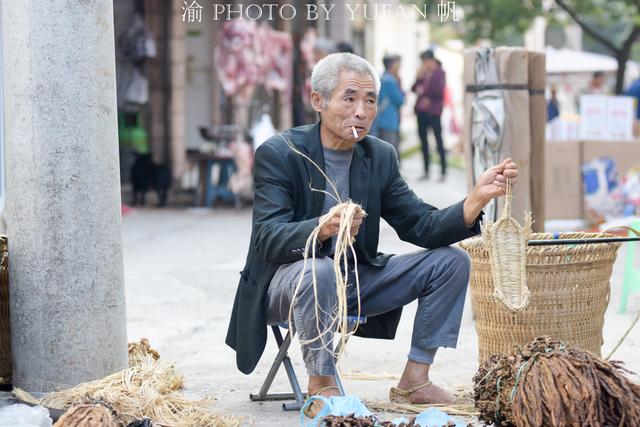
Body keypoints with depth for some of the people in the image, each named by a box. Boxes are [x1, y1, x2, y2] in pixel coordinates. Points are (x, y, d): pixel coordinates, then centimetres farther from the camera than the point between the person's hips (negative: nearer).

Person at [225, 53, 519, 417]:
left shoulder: (381, 156, 1)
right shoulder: (278, 154, -16)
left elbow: (424, 227, -4)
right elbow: (268, 240, -26)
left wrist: (479, 196, -21)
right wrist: (322, 229, -47)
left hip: (355, 280, 6)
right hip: (285, 282, -6)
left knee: (452, 261, -4)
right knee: (318, 271, -40)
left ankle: (415, 379, 2)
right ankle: (322, 386, -19)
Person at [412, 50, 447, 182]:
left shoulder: (440, 73, -4)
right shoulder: (423, 73, 12)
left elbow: (440, 91, -10)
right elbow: (414, 88, 9)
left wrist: (424, 92, -3)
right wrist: (419, 77, -5)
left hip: (433, 111, -6)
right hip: (421, 111, 6)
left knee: (439, 141, -6)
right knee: (423, 141, 9)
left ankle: (443, 172, -4)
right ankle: (426, 172, 15)